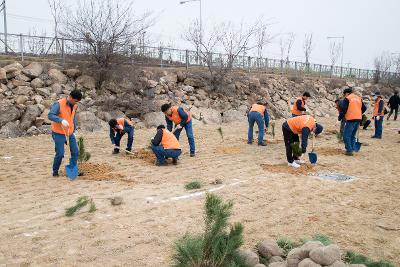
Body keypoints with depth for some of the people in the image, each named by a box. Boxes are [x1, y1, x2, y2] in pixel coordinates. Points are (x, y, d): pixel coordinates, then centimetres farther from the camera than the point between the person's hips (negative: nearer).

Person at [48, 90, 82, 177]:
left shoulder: (74, 105, 3)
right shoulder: (59, 104, -19)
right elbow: (50, 115, -26)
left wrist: (74, 129, 12)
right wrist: (61, 120, -40)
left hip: (70, 133, 7)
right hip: (59, 133, -7)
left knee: (75, 152, 6)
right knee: (60, 154, -4)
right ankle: (55, 171, 17)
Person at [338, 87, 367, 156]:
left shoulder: (347, 99, -5)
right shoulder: (359, 98, 16)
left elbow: (343, 109, -11)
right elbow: (364, 108, 19)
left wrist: (340, 118, 1)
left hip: (351, 119, -7)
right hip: (358, 119, 7)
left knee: (346, 135, -2)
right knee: (353, 135, 18)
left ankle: (349, 150, -6)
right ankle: (352, 149, 18)